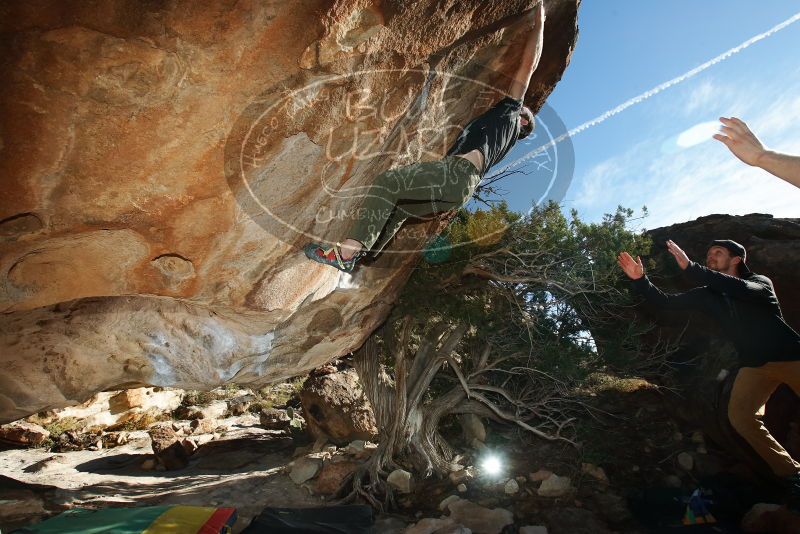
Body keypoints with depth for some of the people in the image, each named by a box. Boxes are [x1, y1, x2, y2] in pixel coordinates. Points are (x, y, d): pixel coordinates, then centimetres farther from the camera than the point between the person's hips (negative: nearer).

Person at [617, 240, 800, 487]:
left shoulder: (760, 282, -5)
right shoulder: (708, 295, 7)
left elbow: (742, 289, -30)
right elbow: (666, 301, -1)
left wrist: (690, 268, -39)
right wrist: (640, 280, -17)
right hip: (754, 365, 3)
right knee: (739, 415, -12)